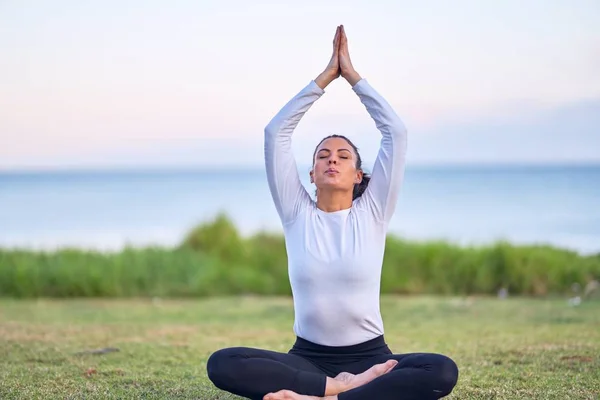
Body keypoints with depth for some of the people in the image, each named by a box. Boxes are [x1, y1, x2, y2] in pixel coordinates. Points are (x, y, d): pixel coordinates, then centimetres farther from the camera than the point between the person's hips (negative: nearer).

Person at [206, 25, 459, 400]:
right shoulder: (297, 213, 7)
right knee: (222, 364, -27)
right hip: (307, 358, 0)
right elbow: (276, 133, 1)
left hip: (369, 356, 0)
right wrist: (326, 76, 2)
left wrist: (352, 74, 3)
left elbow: (396, 133, 0)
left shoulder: (372, 212, 5)